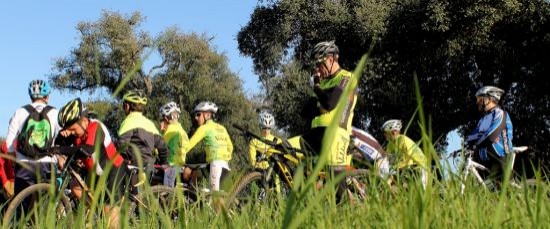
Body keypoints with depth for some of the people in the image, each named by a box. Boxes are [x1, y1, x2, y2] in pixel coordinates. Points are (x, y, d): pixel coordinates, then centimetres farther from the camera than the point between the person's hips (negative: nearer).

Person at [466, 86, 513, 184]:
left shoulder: (499, 113, 0)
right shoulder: (483, 119, 22)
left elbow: (492, 135, -16)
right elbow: (470, 138, 9)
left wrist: (475, 144, -6)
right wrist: (483, 136, -11)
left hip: (498, 160, -7)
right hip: (484, 162, 7)